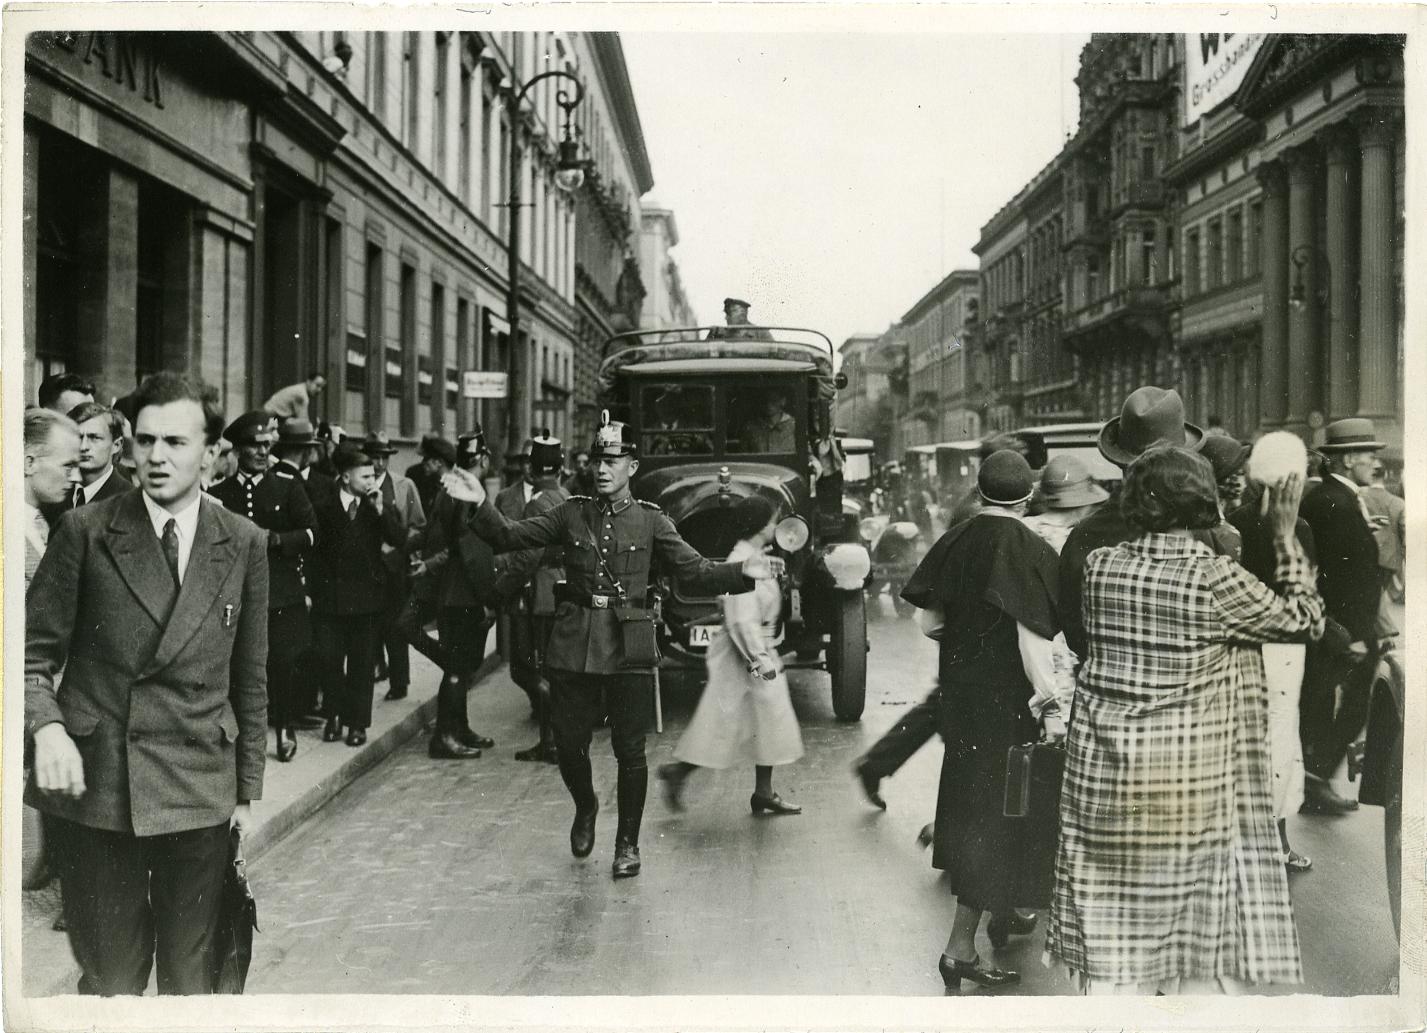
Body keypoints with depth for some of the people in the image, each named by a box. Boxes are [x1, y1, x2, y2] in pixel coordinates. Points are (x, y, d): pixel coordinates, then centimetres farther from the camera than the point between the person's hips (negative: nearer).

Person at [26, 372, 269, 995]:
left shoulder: (244, 545, 4)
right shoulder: (87, 532, -2)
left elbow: (249, 679, 9)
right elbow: (34, 654, 2)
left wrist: (248, 790, 8)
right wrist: (47, 725, -18)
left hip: (201, 797, 2)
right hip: (95, 787, -1)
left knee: (191, 977, 12)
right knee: (109, 980, 8)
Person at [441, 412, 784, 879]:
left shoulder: (650, 520, 2)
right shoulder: (571, 513, 6)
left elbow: (694, 571, -1)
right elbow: (510, 537, 4)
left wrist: (741, 571, -16)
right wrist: (481, 504, -11)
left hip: (627, 648, -2)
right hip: (573, 645, 2)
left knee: (629, 750, 3)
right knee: (569, 743, 8)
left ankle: (627, 843, 21)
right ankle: (585, 807, 40)